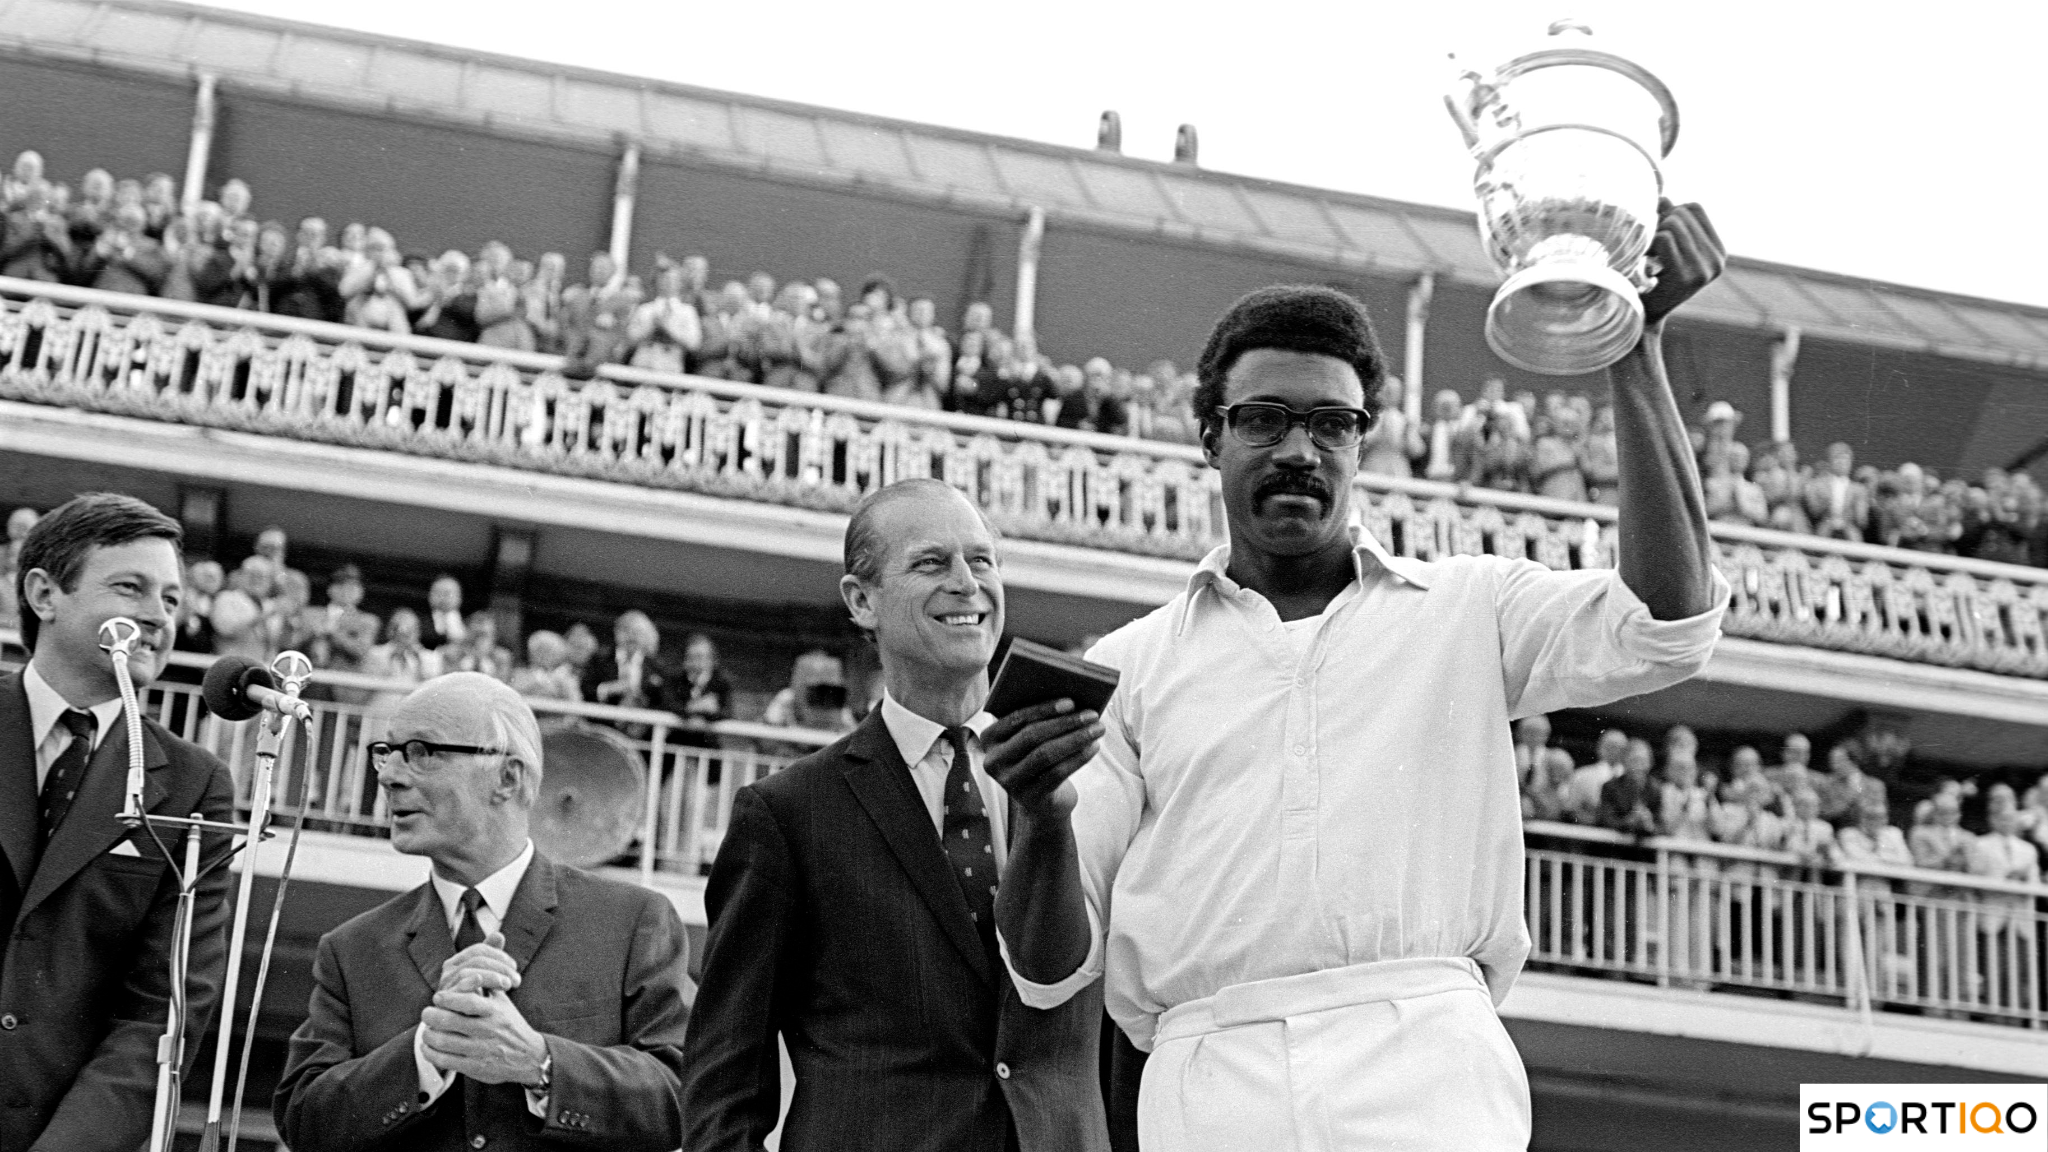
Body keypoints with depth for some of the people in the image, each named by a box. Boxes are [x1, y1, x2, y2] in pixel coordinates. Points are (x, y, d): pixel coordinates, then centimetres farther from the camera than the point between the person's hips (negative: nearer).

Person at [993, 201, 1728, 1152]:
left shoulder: (1465, 609, 17)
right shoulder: (1131, 665, 16)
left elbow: (1666, 625, -1)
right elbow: (1051, 969, 13)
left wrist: (1635, 341, -4)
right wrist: (1044, 821, -10)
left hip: (1429, 1074, 0)